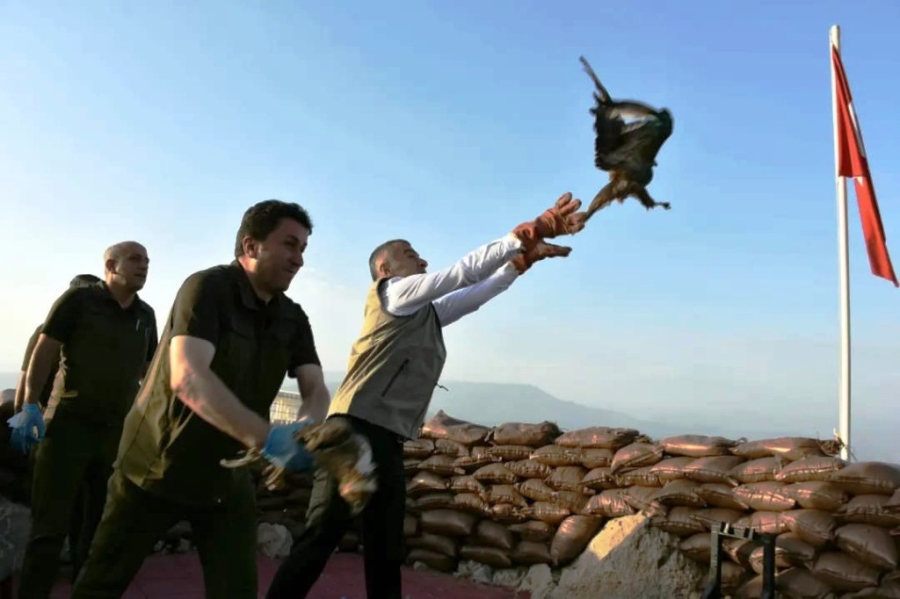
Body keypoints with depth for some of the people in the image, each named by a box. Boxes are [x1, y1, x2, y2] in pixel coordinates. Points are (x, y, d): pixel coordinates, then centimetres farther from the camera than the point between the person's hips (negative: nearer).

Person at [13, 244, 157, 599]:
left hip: (118, 431, 5)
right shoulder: (79, 300, -3)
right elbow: (44, 352, -4)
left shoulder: (146, 315, 10)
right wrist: (30, 406, -11)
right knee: (50, 526, -3)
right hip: (70, 423, -5)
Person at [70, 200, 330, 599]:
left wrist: (304, 428, -32)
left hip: (227, 477, 5)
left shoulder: (293, 319, -1)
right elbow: (187, 377, -35)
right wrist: (266, 438, -45)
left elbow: (316, 389, -8)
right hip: (156, 466, -4)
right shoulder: (207, 288, -21)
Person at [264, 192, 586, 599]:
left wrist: (522, 260, 8)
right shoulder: (391, 291, 1)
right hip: (357, 428, -9)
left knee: (386, 547, 9)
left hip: (388, 438, 9)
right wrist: (522, 235, -11)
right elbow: (463, 272, -7)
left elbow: (477, 291, 21)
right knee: (322, 535, -10)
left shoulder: (429, 312, 24)